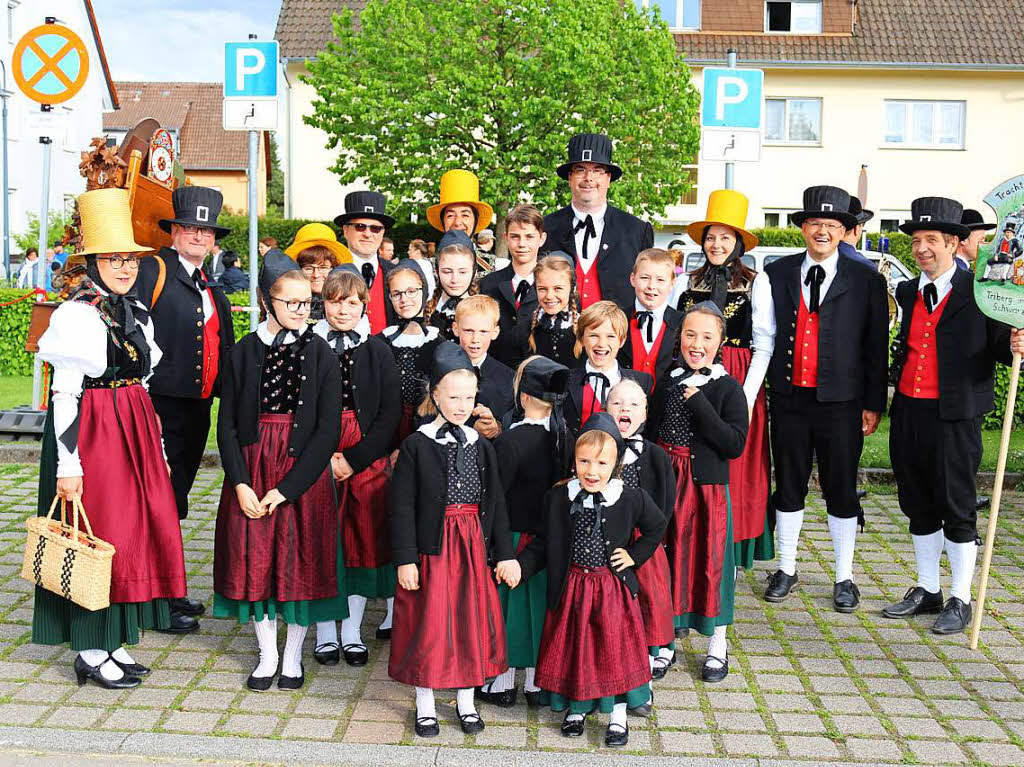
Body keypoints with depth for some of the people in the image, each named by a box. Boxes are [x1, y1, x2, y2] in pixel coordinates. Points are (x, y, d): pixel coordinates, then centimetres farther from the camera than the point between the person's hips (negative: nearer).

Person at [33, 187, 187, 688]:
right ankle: (90, 652, 12)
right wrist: (68, 464, -19)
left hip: (135, 432, 8)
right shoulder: (75, 315, -11)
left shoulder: (137, 314, 12)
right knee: (98, 537, -1)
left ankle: (113, 642, 22)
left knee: (139, 530, 9)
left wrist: (159, 448, 16)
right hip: (90, 433, -8)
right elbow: (64, 395, -15)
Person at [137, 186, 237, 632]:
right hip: (161, 407, -7)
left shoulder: (212, 288, 18)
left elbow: (223, 348, 23)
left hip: (198, 408, 7)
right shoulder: (151, 273, -6)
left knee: (173, 502, 16)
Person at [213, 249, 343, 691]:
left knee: (301, 562, 4)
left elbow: (327, 430, -7)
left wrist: (285, 489, -13)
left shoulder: (321, 355, -3)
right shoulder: (242, 353, 2)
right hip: (251, 472, 2)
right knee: (254, 561, 6)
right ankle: (267, 655, 23)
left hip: (304, 473, -1)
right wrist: (241, 484, -11)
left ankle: (293, 657, 22)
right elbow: (227, 425, 2)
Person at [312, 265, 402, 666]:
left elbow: (391, 411, -2)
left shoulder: (378, 351, 3)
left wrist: (355, 459, -9)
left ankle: (352, 631, 17)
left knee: (365, 539, 4)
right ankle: (325, 633, 15)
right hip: (318, 457, 0)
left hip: (367, 457, 1)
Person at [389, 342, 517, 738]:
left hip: (473, 548, 3)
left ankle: (466, 702, 27)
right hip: (431, 547, -3)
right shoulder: (417, 445, -6)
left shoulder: (481, 446, 5)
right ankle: (425, 706, 22)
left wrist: (504, 554, 5)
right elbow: (402, 508, -7)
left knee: (471, 622, 10)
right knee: (428, 626, 4)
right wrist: (405, 559, -11)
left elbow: (496, 503, 8)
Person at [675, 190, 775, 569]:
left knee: (735, 470, 1)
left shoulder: (757, 282, 2)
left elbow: (763, 345, -3)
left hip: (739, 384, -3)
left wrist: (747, 396, -11)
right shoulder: (689, 282, 11)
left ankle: (731, 554, 11)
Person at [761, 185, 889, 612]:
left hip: (840, 403, -2)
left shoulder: (866, 281, 0)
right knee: (788, 487, 12)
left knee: (842, 492, 6)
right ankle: (786, 570, 26)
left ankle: (844, 578, 21)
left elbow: (876, 347, 1)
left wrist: (873, 404, -3)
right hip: (789, 400, 2)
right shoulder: (778, 274, 6)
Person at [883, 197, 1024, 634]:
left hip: (955, 416, -6)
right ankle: (927, 591, 29)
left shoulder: (980, 292, -5)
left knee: (957, 508, 3)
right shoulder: (908, 292, 12)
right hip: (907, 412, 6)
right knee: (918, 506, 15)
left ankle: (960, 601, 16)